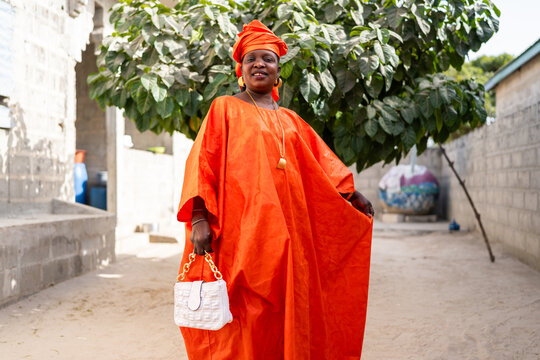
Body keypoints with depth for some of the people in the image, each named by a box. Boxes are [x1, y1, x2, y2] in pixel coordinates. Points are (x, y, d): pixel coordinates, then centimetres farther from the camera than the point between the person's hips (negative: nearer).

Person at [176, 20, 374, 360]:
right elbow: (202, 163, -2)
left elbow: (320, 163, 20)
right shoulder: (225, 109, 8)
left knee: (283, 317, 4)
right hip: (240, 235, -4)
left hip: (285, 235, 5)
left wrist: (351, 193, 5)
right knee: (241, 323, -7)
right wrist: (199, 218, -15)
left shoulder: (290, 120, 21)